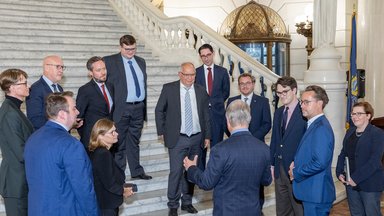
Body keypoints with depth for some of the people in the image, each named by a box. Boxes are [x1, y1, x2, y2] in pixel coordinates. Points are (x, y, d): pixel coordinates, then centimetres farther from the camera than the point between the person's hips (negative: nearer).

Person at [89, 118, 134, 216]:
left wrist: (121, 188, 4)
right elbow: (109, 183, -23)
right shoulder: (103, 154, -24)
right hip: (107, 206, -9)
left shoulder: (96, 152, 4)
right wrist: (123, 191, -7)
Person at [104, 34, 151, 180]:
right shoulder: (110, 61, -4)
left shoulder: (141, 62, 14)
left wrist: (144, 106, 15)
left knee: (134, 141, 15)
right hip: (121, 108, -5)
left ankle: (136, 171, 24)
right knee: (119, 143, 3)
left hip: (139, 108, 5)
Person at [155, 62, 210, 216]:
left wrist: (207, 136, 9)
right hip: (177, 138, -3)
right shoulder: (169, 88, -3)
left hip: (196, 138, 3)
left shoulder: (201, 91, 5)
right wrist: (161, 131, 2)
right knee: (176, 172, -4)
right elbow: (159, 110, 5)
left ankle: (187, 202, 25)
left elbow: (206, 115, 11)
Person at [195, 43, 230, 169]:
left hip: (217, 112, 1)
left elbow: (226, 92, 12)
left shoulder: (222, 71, 7)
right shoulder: (196, 72, 3)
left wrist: (216, 102, 5)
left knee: (217, 145, 5)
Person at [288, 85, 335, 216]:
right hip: (311, 191, 9)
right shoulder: (313, 124, 11)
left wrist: (296, 173, -14)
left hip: (316, 194, -9)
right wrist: (296, 162, 2)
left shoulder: (321, 128, -20)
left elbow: (320, 163, -27)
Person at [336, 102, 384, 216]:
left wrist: (356, 178, -20)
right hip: (350, 182, 6)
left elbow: (374, 161, -18)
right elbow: (343, 154, 13)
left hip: (370, 184, -6)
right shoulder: (350, 132, 10)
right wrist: (339, 173, -2)